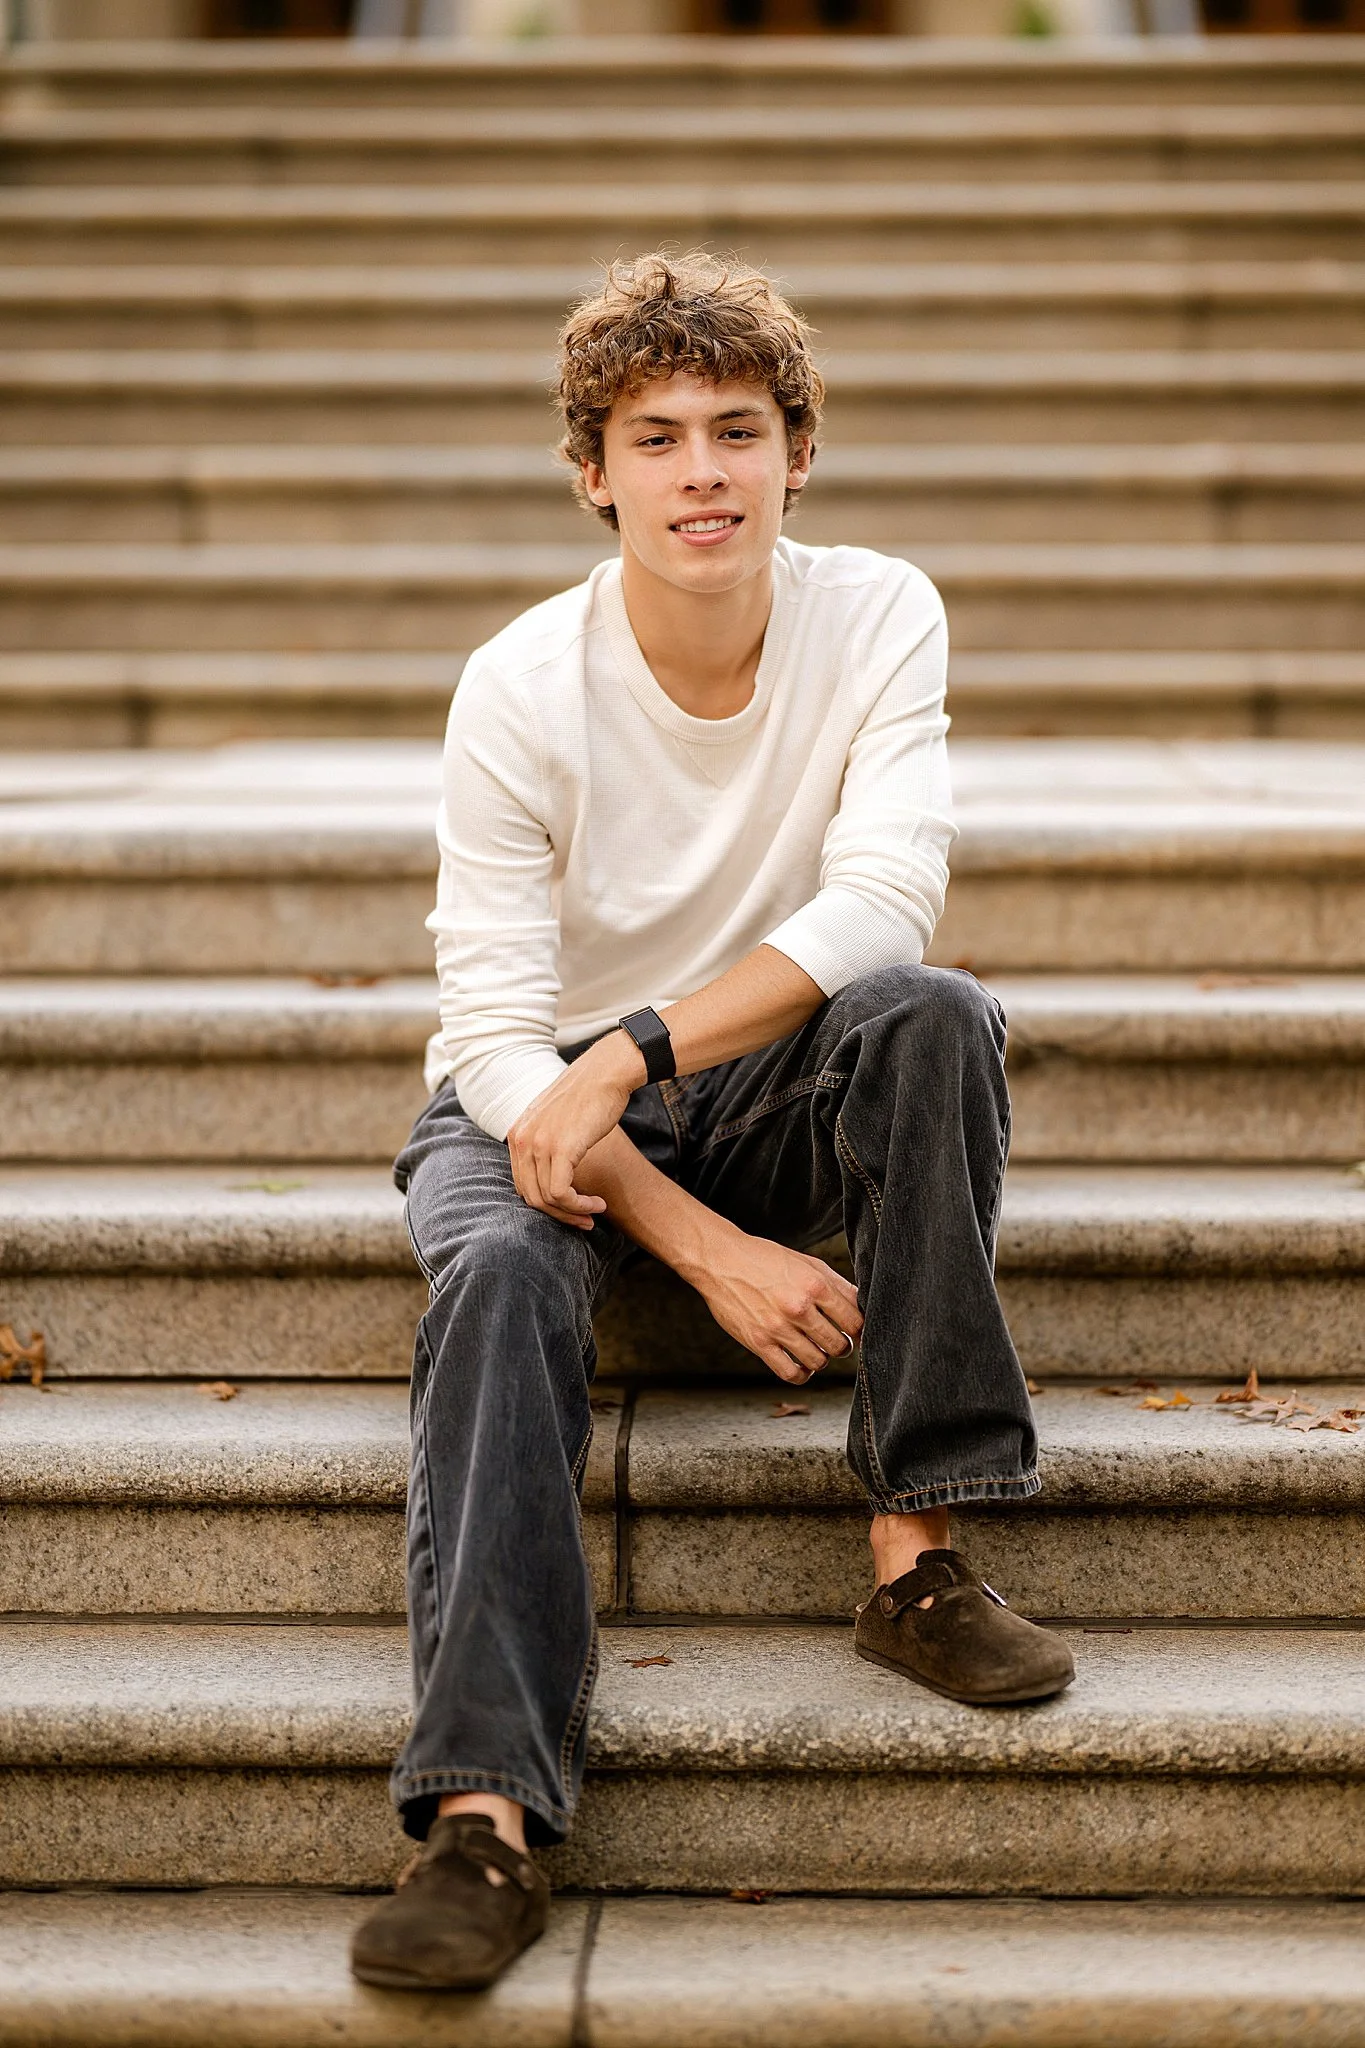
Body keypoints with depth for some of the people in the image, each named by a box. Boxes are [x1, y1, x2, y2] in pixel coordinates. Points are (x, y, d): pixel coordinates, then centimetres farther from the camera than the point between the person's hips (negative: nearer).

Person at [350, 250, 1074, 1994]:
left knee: (936, 1018, -29)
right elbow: (499, 1035, -19)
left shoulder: (879, 619, -10)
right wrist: (710, 1250, -29)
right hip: (536, 1099, -1)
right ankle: (485, 1814, -41)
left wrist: (632, 1050, -33)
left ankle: (915, 1552, -25)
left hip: (771, 1094, 2)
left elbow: (883, 901, -23)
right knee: (502, 1273, -34)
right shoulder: (519, 691, -16)